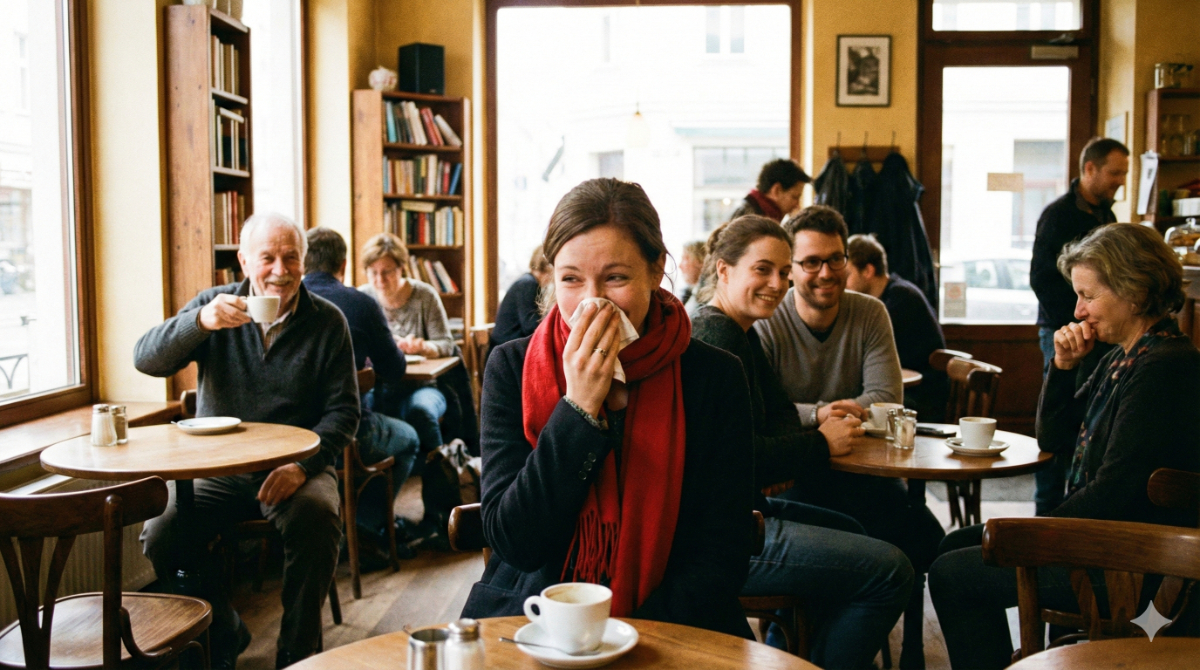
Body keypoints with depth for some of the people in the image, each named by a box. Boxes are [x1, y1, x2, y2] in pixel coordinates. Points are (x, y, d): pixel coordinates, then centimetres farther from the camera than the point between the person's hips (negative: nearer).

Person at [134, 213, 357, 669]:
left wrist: (303, 465, -18)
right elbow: (146, 360, -9)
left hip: (295, 467, -1)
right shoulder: (215, 305, 3)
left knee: (317, 519, -31)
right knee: (161, 534, -21)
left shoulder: (327, 321, 1)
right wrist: (200, 322, -27)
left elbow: (343, 409, -1)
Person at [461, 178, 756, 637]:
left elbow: (721, 556, -3)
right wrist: (579, 408, -16)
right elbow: (512, 543, -8)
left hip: (667, 627, 1)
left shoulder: (714, 378, -3)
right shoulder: (512, 368, -1)